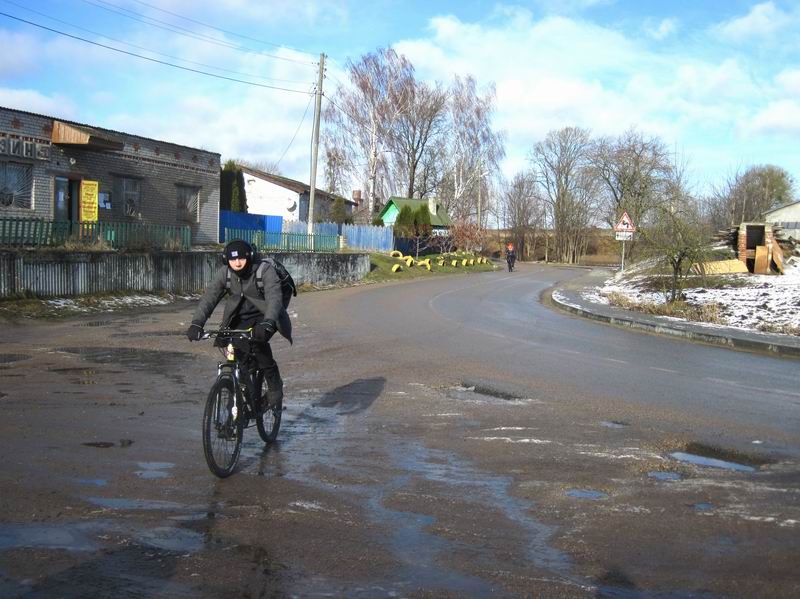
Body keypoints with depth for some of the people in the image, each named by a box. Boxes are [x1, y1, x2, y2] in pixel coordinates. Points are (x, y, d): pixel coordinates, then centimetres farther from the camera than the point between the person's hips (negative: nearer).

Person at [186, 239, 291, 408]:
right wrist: (197, 323, -37)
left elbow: (274, 298, -37)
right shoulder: (224, 273, -12)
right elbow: (209, 297, -20)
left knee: (257, 341, -31)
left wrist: (267, 323, -55)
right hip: (240, 318, 4)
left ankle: (274, 382, -10)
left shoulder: (265, 271, -23)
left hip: (264, 316, -4)